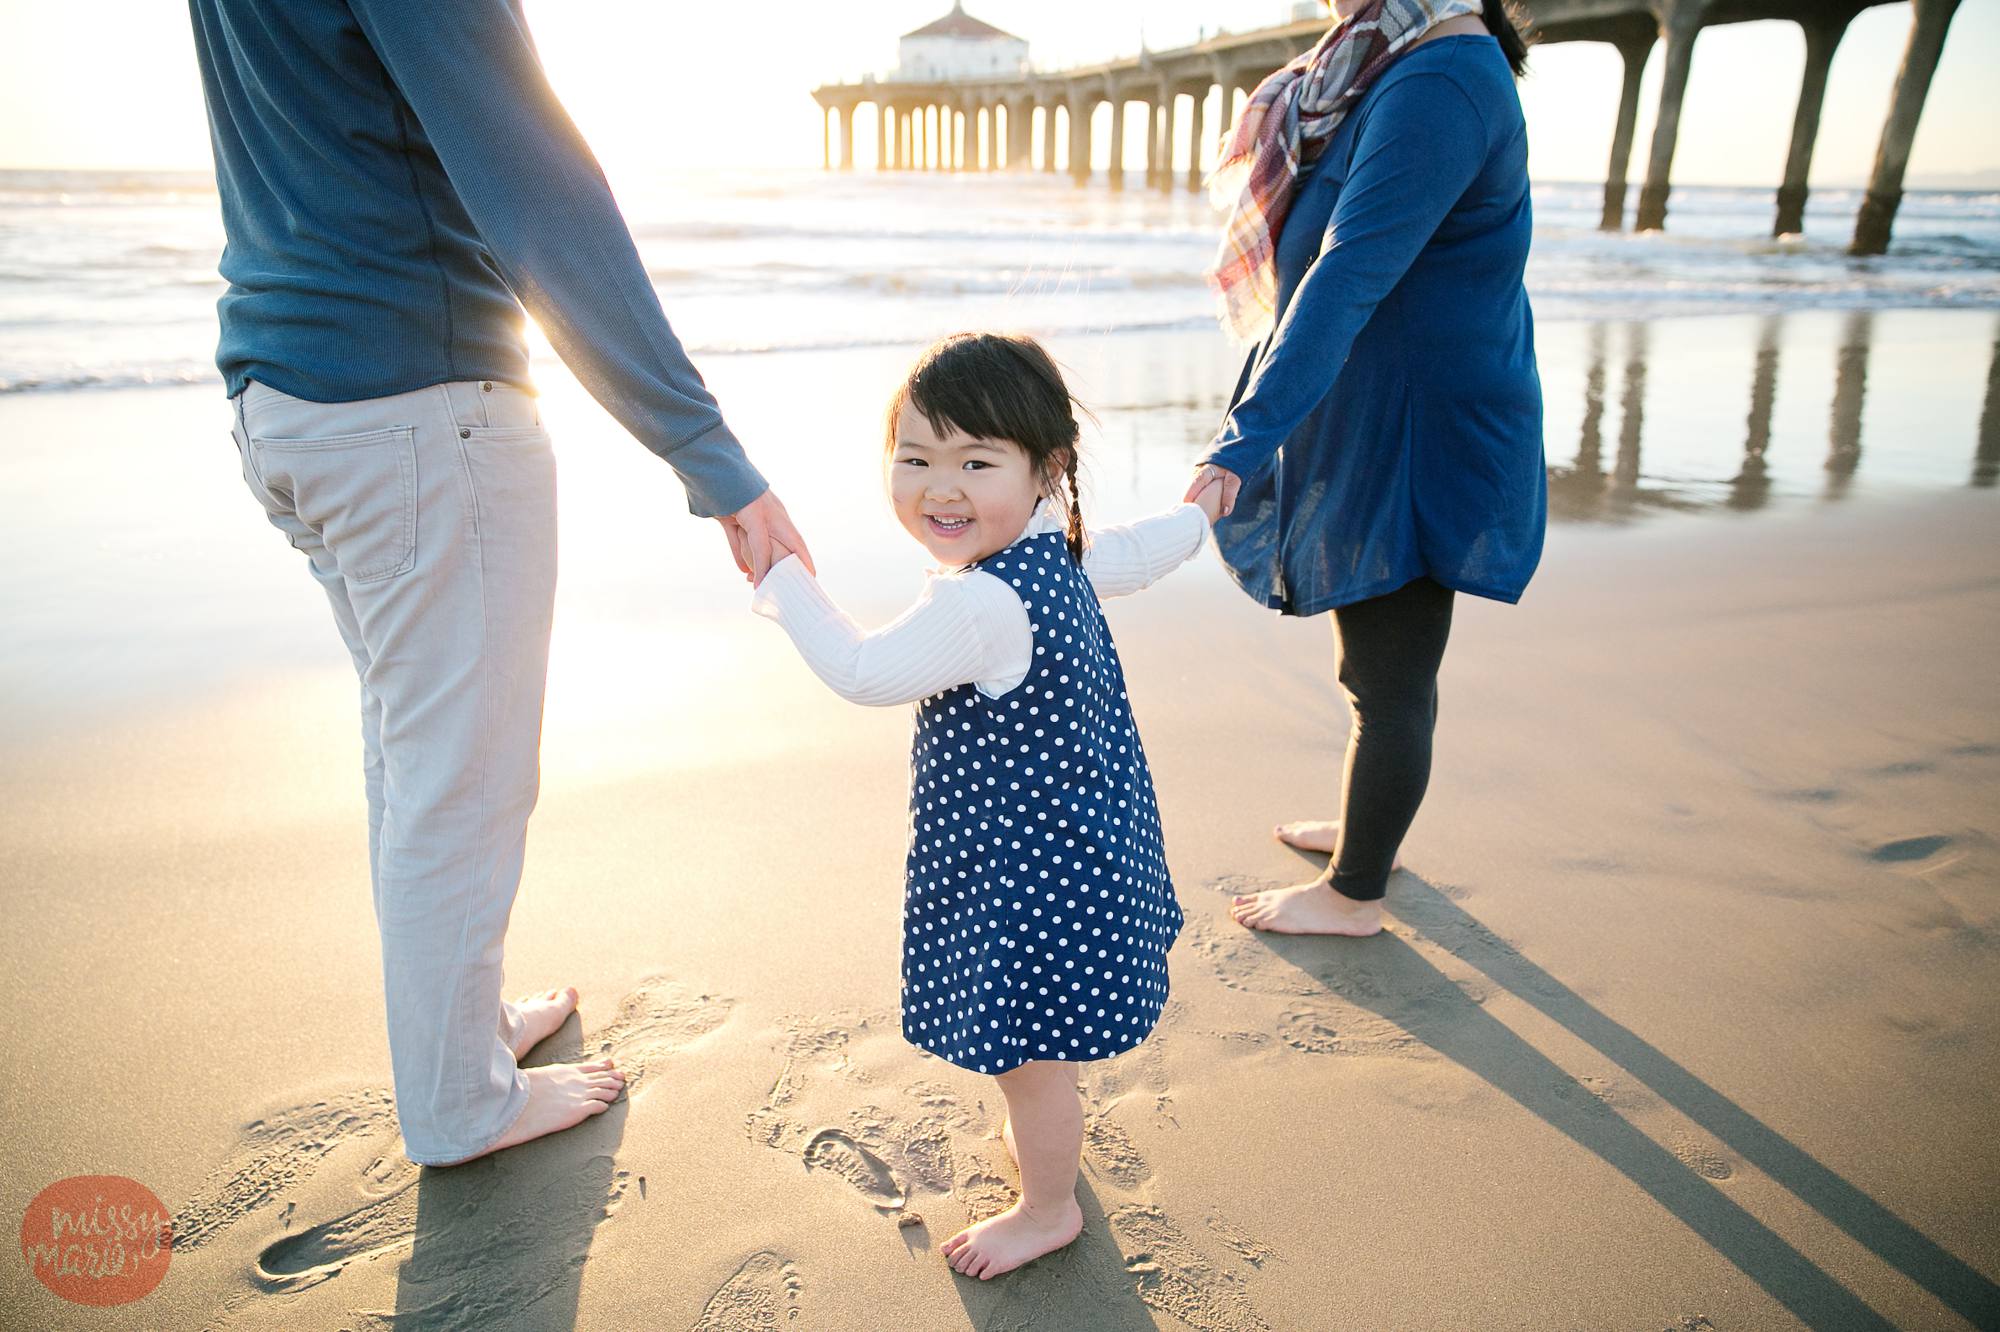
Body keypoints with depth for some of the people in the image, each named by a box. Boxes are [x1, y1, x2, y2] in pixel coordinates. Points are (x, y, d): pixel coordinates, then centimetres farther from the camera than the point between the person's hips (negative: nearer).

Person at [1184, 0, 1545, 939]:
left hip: (1414, 436, -10)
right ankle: (1368, 826, 42)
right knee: (1383, 656, 23)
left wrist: (1247, 434, -36)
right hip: (1362, 418, 10)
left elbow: (1351, 277, -32)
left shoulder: (1440, 82, -22)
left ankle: (1355, 894, 21)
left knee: (1387, 676, 4)